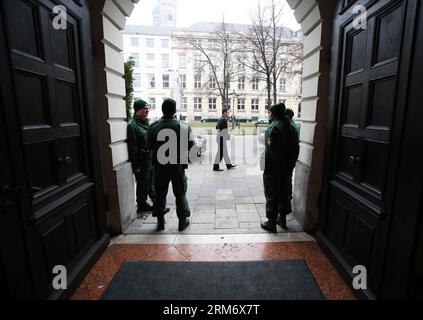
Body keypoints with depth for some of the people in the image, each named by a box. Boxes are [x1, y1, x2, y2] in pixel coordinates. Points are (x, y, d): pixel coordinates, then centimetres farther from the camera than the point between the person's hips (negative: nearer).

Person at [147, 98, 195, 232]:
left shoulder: (154, 126, -5)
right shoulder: (183, 125, -10)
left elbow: (149, 145, 2)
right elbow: (190, 144, -7)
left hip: (160, 166, 2)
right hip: (178, 165, -1)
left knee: (160, 194, 15)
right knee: (180, 194, 11)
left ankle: (160, 221, 24)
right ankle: (183, 221, 19)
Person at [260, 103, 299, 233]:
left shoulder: (273, 128, -17)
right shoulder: (290, 127, 9)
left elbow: (270, 151, -24)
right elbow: (295, 149, 12)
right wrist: (290, 165, 15)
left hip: (272, 170, -8)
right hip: (286, 169, 8)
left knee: (271, 196, 3)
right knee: (283, 194, 19)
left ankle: (271, 223, 13)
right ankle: (282, 219, 32)